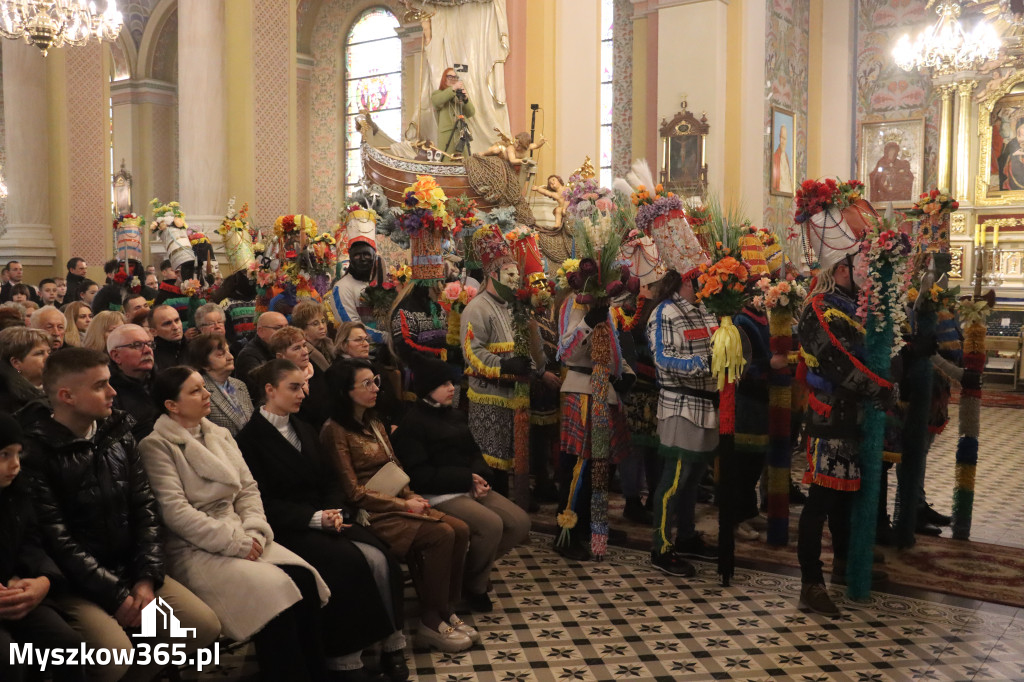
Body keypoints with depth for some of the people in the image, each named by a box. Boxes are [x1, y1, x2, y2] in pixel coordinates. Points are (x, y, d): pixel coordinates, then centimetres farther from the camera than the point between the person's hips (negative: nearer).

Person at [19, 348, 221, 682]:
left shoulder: (118, 432, 6)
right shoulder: (35, 448, -14)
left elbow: (144, 507, 6)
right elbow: (55, 539, -17)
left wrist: (147, 577, -6)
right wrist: (115, 595, -17)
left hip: (128, 568, 6)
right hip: (72, 582, -6)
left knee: (205, 625, -4)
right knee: (115, 653, -29)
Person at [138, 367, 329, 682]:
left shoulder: (220, 435, 16)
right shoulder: (156, 446, -6)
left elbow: (248, 488, 12)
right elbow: (175, 511, -15)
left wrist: (253, 532, -7)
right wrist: (236, 543, -17)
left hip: (239, 536, 6)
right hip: (193, 549, -6)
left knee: (303, 578, -20)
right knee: (274, 591, -29)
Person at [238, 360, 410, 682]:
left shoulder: (304, 429, 18)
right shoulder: (250, 438, -5)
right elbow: (263, 502, -12)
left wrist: (335, 511, -7)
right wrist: (315, 518, -19)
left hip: (325, 517, 6)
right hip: (288, 528, -6)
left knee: (380, 558, -20)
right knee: (350, 563, -29)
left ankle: (391, 645, -14)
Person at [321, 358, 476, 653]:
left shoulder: (375, 425, 15)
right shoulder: (334, 431, -10)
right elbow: (353, 491, -13)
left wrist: (412, 497, -3)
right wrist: (403, 504, -14)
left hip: (398, 503, 8)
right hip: (371, 514, -8)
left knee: (460, 529, -13)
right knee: (441, 535, -24)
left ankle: (446, 609, -3)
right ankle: (431, 621, -11)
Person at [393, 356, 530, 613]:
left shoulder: (455, 415, 15)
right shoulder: (412, 423, -9)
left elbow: (474, 452, 18)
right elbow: (419, 475, -16)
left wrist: (480, 477, -6)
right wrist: (466, 478, -17)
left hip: (470, 487, 8)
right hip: (439, 495, -8)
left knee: (520, 522, -7)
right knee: (491, 525, -28)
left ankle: (477, 563, 14)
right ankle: (474, 585, -3)